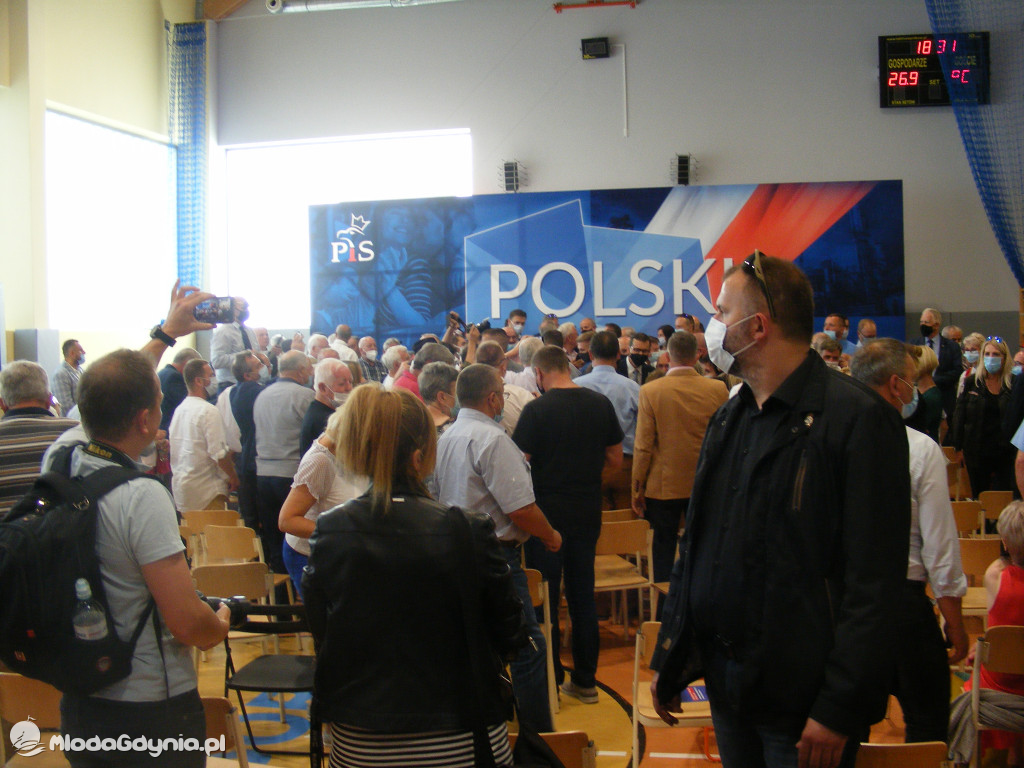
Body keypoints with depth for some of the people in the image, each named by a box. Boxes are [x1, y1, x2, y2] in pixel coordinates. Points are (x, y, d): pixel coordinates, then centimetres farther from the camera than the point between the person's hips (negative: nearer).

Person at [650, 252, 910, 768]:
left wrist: (839, 710, -19)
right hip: (726, 682, 7)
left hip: (802, 701, -7)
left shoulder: (858, 419, -14)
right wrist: (667, 658, 13)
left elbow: (874, 580, -17)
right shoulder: (729, 419, 10)